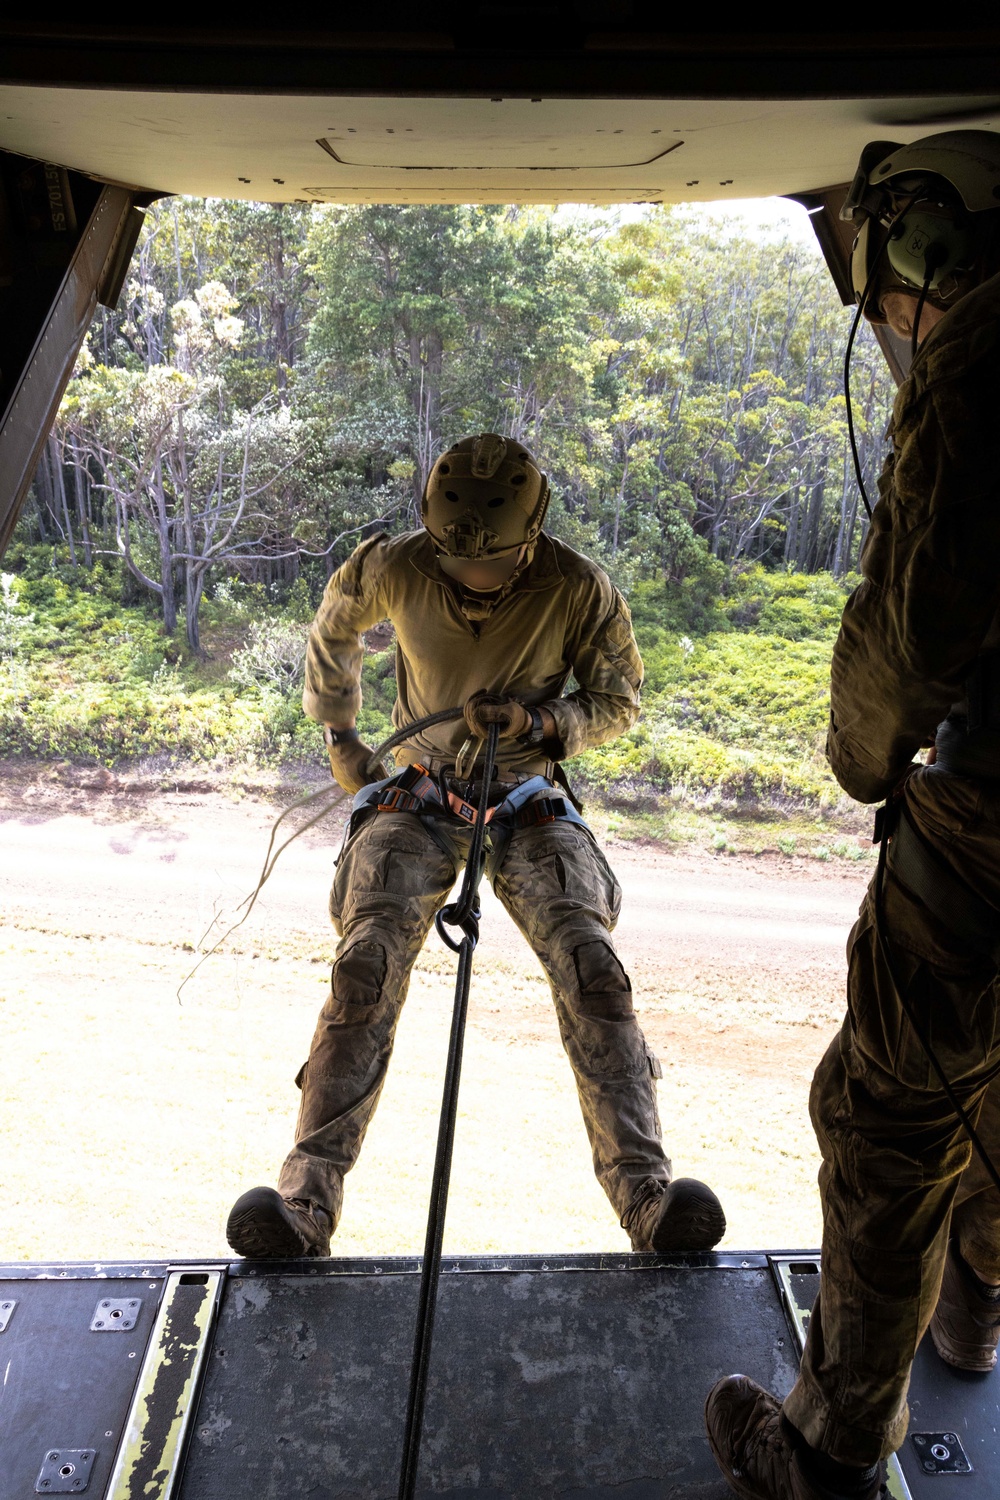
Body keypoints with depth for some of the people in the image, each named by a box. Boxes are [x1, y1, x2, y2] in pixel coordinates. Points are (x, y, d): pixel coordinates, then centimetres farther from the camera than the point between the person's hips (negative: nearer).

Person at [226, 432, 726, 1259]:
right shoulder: (393, 567, -9)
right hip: (418, 796, 1)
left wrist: (538, 719, -21)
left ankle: (646, 1194, -18)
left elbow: (620, 699, -2)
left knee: (592, 967, -23)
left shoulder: (579, 588, -14)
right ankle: (306, 1202, -17)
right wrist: (339, 736, 12)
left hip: (530, 802, 0)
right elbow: (332, 633, 13)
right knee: (365, 968, -21)